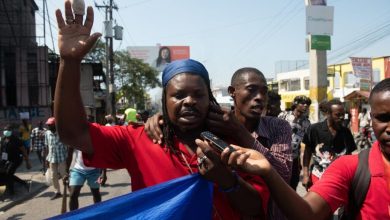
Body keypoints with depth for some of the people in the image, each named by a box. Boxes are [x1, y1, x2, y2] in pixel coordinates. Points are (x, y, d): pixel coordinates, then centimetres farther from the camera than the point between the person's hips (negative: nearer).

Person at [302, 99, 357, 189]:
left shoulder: (346, 132, 0)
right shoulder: (314, 129, -8)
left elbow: (349, 156, 9)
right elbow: (307, 152, -1)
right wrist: (306, 175, -5)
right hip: (318, 176, -2)